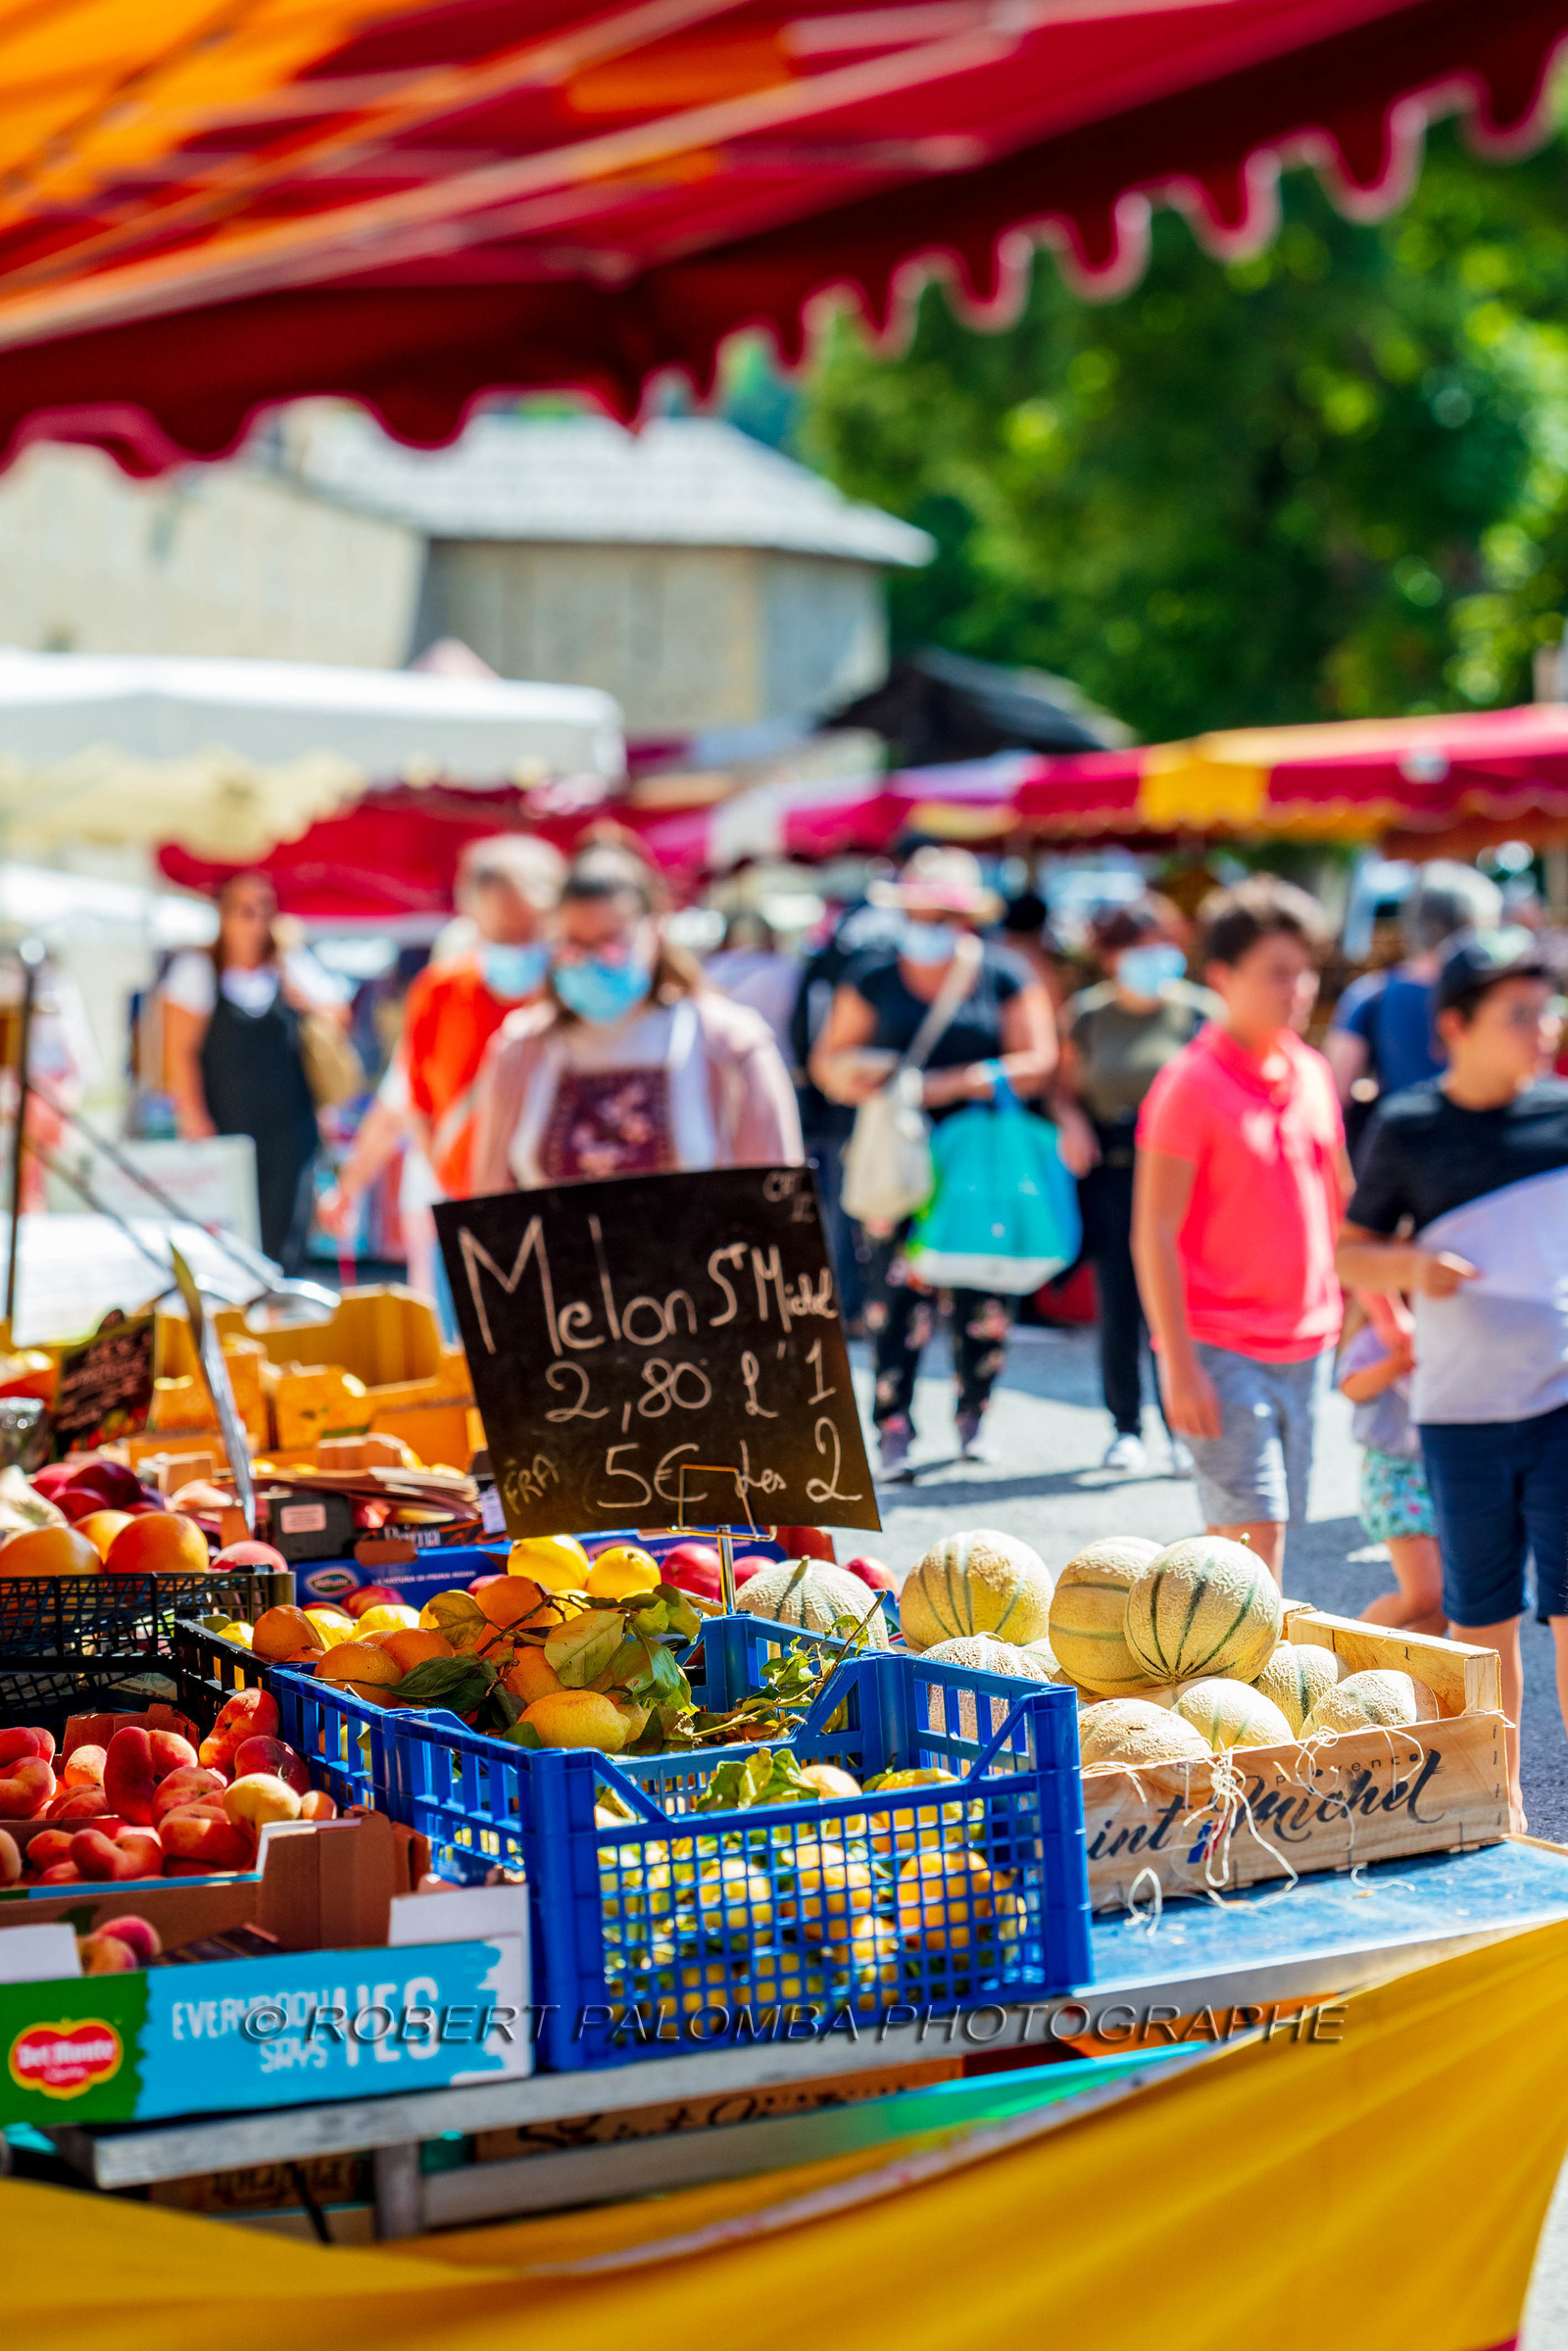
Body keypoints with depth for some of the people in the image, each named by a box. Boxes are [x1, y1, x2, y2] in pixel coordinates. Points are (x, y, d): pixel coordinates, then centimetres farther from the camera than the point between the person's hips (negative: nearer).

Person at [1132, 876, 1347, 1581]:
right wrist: (1179, 1364, -16)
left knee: (1240, 1542, 11)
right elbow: (1154, 1233, -13)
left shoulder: (1312, 1074, 9)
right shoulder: (1191, 1083, -11)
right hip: (1219, 1351, -7)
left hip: (1300, 1349, 7)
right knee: (1252, 1537, -11)